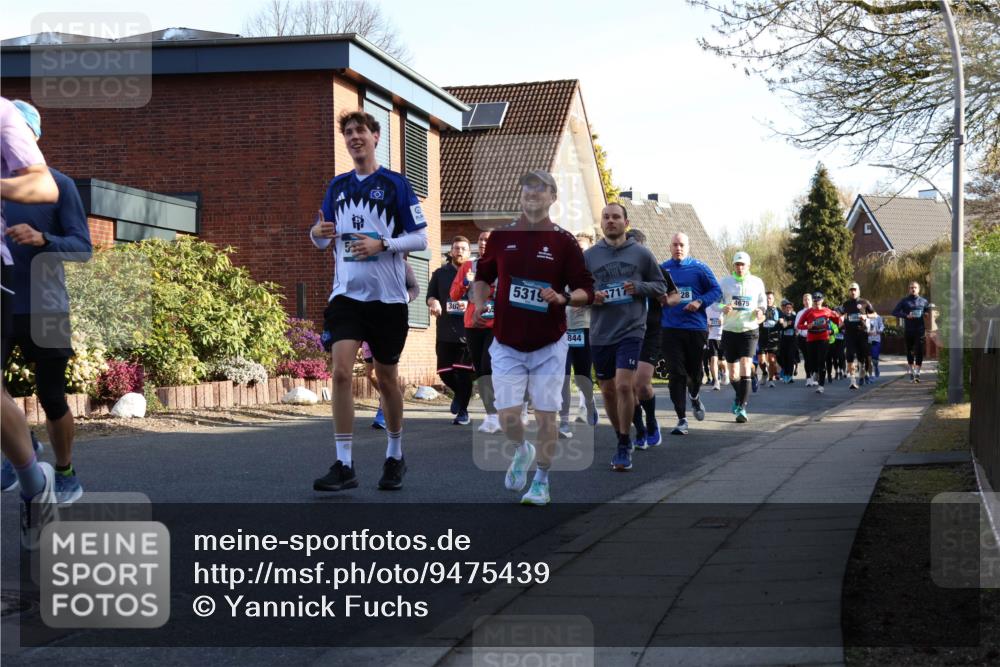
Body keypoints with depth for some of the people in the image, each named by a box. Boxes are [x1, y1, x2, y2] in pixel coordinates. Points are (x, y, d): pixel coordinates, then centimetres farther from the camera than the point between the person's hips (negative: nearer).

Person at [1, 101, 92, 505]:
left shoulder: (58, 186, -5)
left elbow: (83, 248, -8)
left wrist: (41, 239, -26)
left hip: (43, 310, -3)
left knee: (51, 398, 5)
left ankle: (66, 475, 23)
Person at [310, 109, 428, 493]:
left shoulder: (395, 184, -2)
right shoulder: (338, 186, 10)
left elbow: (420, 238, -3)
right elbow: (323, 240, 18)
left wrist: (382, 244, -19)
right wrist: (318, 233, -6)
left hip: (388, 297, -2)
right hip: (346, 294, 2)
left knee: (386, 379, 9)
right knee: (341, 372, -14)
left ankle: (395, 455, 28)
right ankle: (344, 465, -11)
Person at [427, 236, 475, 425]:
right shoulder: (440, 273, 11)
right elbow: (430, 296, 13)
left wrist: (471, 305, -15)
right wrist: (433, 302, -10)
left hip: (468, 331, -2)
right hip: (445, 333, 2)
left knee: (464, 374, -3)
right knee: (445, 372, 2)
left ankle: (463, 411, 9)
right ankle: (459, 393, 34)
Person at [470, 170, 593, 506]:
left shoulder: (563, 241, -2)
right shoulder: (501, 236, 5)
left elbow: (586, 291, -2)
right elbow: (483, 276, 18)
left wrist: (563, 298, -22)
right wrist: (479, 303, -1)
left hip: (549, 346, -1)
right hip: (507, 345, 2)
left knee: (545, 415, 0)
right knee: (508, 415, -5)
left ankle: (541, 482, 16)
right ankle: (520, 451, 29)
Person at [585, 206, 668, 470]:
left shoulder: (641, 253, 2)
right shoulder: (589, 256, 6)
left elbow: (661, 286, 9)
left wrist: (640, 287, -11)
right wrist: (590, 297, -9)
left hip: (631, 331, -3)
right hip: (600, 334, 3)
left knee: (624, 386, -16)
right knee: (608, 391, 10)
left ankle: (625, 447, -3)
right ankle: (622, 440, 29)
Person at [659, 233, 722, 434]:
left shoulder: (699, 268, 2)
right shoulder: (662, 269, 6)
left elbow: (716, 290, 4)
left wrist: (700, 302, -12)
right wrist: (660, 299, -7)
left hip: (696, 327, 0)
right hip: (670, 329, 0)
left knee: (695, 370, 12)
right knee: (676, 373, -7)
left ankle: (695, 397, 46)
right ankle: (682, 419, -4)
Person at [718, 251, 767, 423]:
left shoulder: (757, 283, 3)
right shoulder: (725, 282, 2)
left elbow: (762, 302, 15)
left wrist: (760, 311, -7)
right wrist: (723, 308, -18)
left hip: (749, 330, -2)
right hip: (730, 330, 2)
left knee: (745, 366, -17)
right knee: (733, 370, 10)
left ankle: (742, 407, -17)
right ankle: (740, 396, 40)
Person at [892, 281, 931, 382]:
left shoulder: (923, 301, 9)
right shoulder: (904, 301, 6)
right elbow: (895, 312, 1)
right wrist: (906, 316, -13)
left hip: (920, 330, 0)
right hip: (908, 331, 0)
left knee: (919, 352, -7)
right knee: (910, 352, 7)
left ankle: (917, 373, -4)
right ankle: (911, 373, 19)